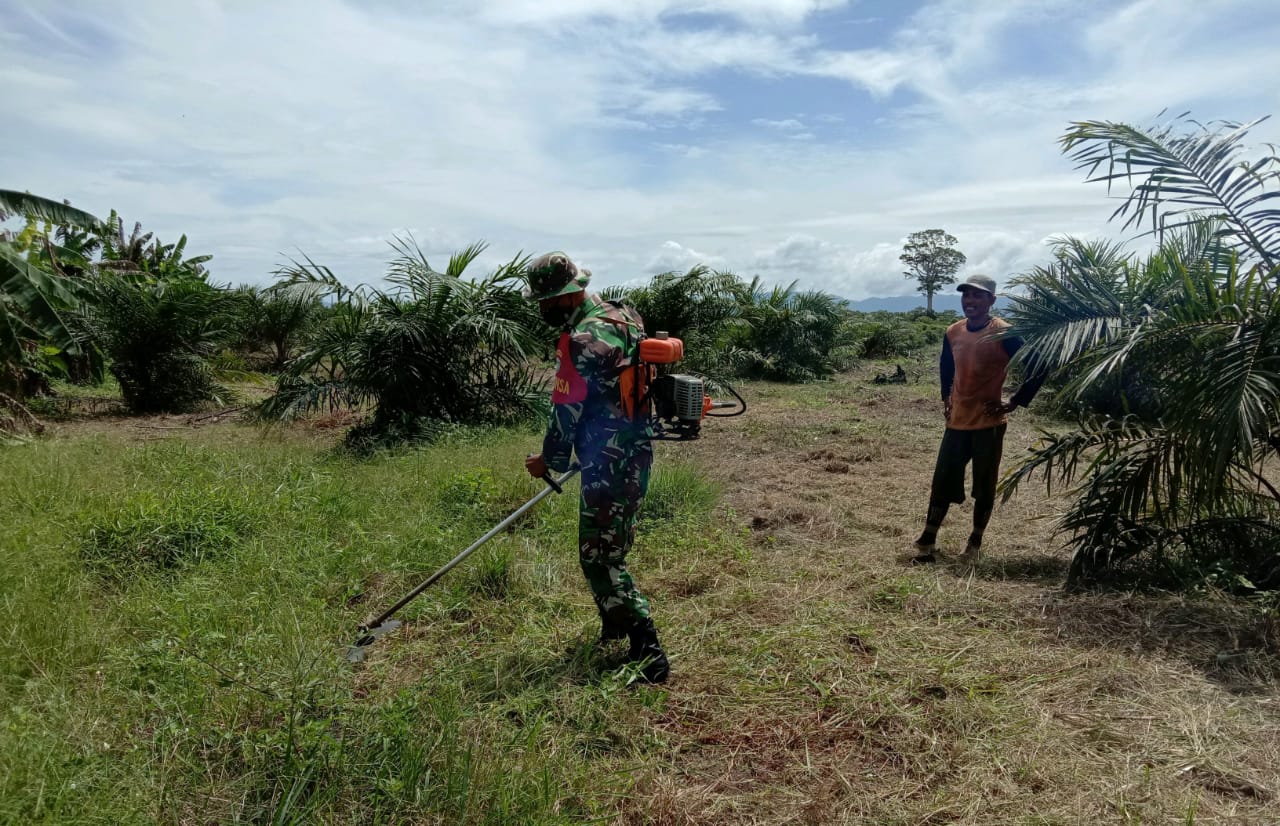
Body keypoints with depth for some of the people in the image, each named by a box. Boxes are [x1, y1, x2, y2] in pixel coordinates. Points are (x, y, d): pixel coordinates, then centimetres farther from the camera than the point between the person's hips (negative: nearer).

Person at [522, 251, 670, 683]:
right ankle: (616, 625, 41)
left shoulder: (583, 340, -21)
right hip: (634, 451, 10)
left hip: (610, 465, -10)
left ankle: (648, 654, 0)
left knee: (600, 560, -3)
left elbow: (567, 409, -16)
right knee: (610, 547, 24)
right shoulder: (622, 316, 10)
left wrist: (549, 460, 1)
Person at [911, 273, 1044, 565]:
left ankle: (975, 544, 20)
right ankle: (928, 541, 13)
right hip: (956, 421, 5)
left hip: (989, 423, -4)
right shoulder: (953, 332, 4)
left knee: (984, 486, 7)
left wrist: (1015, 402, -10)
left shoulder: (1003, 334, -12)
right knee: (942, 482, 6)